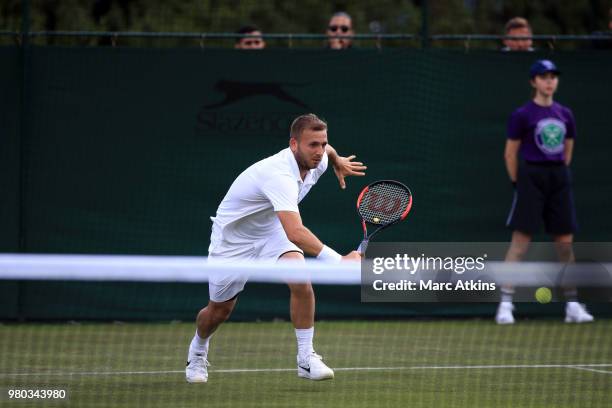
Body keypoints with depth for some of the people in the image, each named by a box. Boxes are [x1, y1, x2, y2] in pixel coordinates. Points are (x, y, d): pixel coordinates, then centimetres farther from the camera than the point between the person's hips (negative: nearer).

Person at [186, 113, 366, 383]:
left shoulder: (316, 161, -14)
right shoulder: (279, 176, -41)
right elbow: (295, 234, -52)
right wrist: (339, 262, -56)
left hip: (270, 232, 5)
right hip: (232, 237, -5)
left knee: (300, 280, -24)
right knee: (219, 312, 11)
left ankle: (306, 359, -14)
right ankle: (197, 351, 45)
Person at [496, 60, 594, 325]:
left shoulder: (565, 114, 10)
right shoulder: (522, 115, -4)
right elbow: (510, 153, -2)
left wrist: (558, 174, 12)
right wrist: (519, 183, -2)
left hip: (560, 177, 5)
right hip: (531, 176, -5)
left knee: (565, 242, 5)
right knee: (520, 241, -9)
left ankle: (572, 305, 10)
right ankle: (505, 304, -8)